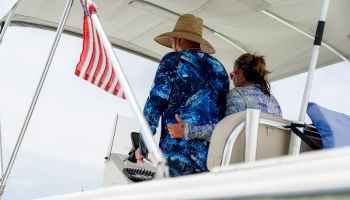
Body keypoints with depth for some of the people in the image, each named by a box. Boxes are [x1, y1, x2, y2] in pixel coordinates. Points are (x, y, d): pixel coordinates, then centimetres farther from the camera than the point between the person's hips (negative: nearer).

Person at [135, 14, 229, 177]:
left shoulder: (174, 60, 3)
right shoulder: (219, 68, 19)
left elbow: (154, 105, -4)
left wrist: (143, 148, 4)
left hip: (178, 153, -6)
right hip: (215, 160, 6)